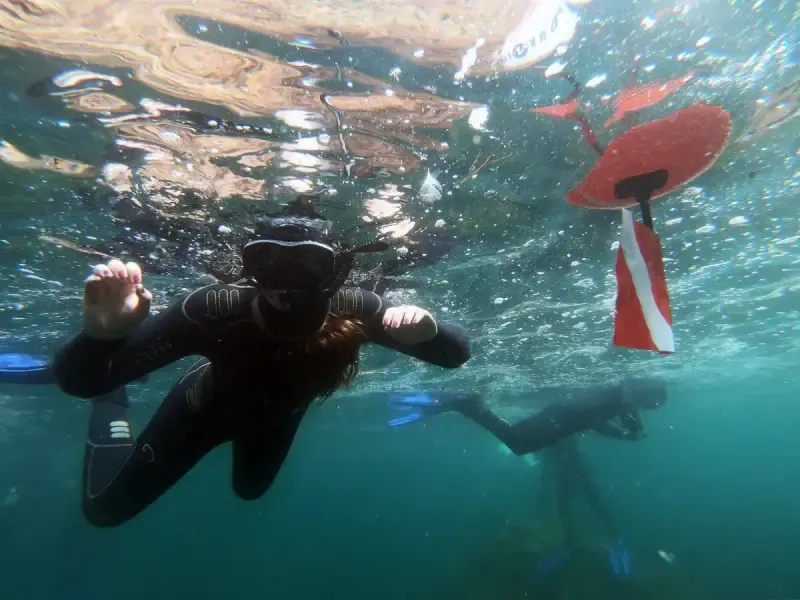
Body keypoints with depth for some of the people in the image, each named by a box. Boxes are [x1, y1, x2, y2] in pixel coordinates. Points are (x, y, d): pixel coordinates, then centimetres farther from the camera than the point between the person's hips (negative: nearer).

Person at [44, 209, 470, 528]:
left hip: (278, 414, 3)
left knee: (249, 489, 31)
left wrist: (427, 330, -53)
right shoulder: (216, 312, -43)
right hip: (210, 403, -2)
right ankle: (114, 401, 36)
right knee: (104, 508, 13)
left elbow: (457, 351, -30)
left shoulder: (352, 313, -37)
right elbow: (77, 381, -38)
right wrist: (101, 335, -60)